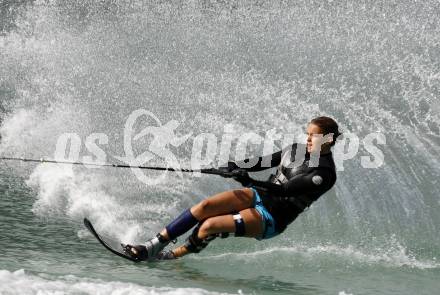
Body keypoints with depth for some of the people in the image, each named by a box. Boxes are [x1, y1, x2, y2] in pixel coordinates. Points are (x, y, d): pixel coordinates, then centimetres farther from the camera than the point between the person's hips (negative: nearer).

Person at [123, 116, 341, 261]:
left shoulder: (325, 175, -15)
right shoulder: (296, 150, 9)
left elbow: (286, 190, -24)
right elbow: (262, 162, 14)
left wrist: (250, 181, -32)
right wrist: (237, 167, -6)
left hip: (271, 218, -7)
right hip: (259, 196, 7)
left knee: (210, 225, -24)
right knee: (205, 206, -18)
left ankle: (168, 257, -4)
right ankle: (154, 245, -14)